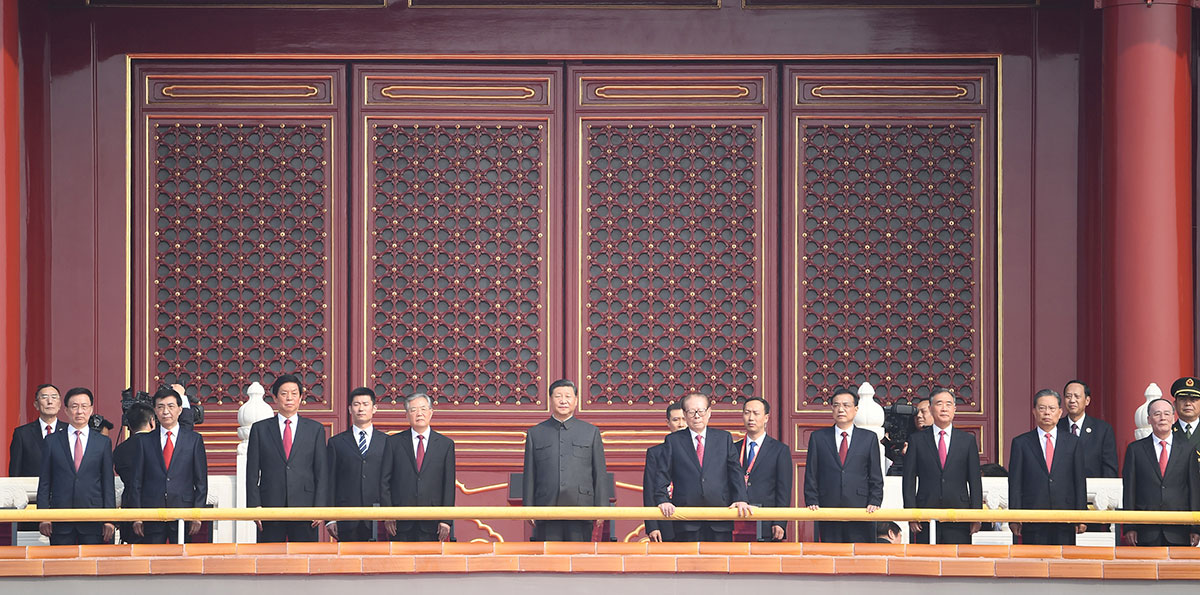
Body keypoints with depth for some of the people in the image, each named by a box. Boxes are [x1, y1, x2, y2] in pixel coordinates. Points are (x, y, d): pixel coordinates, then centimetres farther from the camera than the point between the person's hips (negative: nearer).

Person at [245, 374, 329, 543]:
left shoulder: (315, 429, 10)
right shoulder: (260, 429, 9)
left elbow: (322, 472, 7)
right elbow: (252, 473, 7)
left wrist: (320, 508, -3)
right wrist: (254, 507, -3)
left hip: (304, 505, 0)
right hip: (270, 506, 0)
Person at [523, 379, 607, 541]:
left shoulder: (591, 432, 13)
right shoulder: (535, 433, 13)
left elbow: (600, 475, 10)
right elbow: (529, 477, 12)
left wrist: (601, 510, 2)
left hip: (580, 510, 0)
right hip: (547, 513, 0)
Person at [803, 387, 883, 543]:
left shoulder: (869, 438, 10)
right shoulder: (818, 438, 10)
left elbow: (876, 477, 8)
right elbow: (811, 476, 9)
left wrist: (874, 502, -4)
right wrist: (812, 502, -3)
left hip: (860, 511, 0)